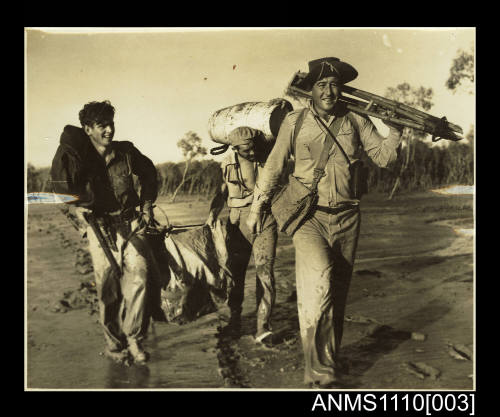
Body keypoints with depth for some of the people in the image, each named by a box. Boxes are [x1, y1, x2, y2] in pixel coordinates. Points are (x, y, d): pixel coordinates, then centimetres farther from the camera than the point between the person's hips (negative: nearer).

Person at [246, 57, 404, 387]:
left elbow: (384, 157, 6)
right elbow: (274, 165, 7)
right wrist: (257, 206, 8)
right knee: (319, 284, -23)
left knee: (338, 293, 11)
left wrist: (396, 125, -6)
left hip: (346, 218, 3)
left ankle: (331, 359, 30)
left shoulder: (356, 121, 6)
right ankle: (322, 374, -15)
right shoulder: (295, 121, 2)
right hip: (309, 215, -3)